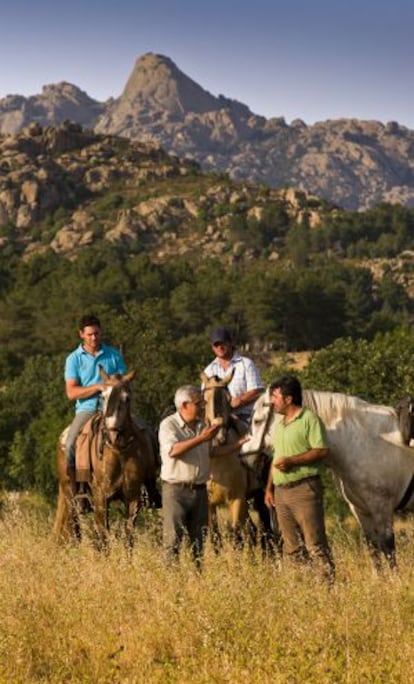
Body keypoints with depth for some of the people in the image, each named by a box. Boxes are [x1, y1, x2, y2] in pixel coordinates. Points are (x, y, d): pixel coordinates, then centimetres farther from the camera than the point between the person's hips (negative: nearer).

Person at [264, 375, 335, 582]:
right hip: (281, 491, 8)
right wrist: (269, 488, 17)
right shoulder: (279, 424, 19)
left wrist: (292, 460, -20)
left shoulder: (309, 419, -7)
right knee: (292, 547, 10)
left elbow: (322, 451, -15)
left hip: (304, 489, -8)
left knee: (315, 544, -10)